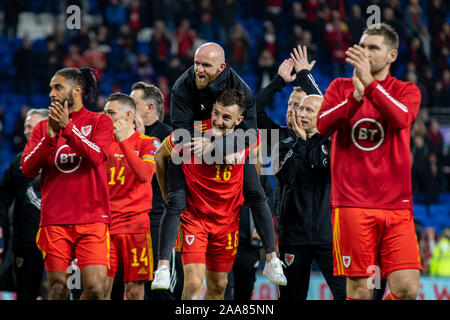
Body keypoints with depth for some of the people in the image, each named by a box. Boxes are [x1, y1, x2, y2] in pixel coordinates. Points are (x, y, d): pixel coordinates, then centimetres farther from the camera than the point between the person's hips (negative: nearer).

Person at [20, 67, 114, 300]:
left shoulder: (99, 122, 7)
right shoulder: (43, 128, 14)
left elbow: (97, 156, -11)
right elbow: (27, 169, 3)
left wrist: (68, 128, -18)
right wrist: (49, 137, -9)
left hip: (92, 218, -2)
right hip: (54, 219, 2)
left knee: (95, 288, -12)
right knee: (57, 287, 0)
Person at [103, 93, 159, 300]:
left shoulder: (148, 143, 4)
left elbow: (144, 175, -15)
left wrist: (123, 141, -15)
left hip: (135, 223, -3)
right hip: (104, 222, 3)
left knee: (134, 290, -3)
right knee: (102, 287, -5)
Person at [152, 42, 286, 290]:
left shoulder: (240, 90, -23)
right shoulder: (183, 87, -23)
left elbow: (248, 135, -26)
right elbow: (181, 130, -21)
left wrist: (213, 144, -39)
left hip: (231, 147, 1)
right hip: (190, 146, -1)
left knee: (256, 195, -3)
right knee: (175, 202, -12)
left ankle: (272, 260, 10)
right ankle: (163, 266, -7)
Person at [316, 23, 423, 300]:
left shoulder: (406, 90, 8)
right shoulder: (341, 87, 12)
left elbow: (401, 118, -14)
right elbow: (323, 125, -6)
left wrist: (370, 84, -24)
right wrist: (356, 95, -19)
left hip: (396, 205, 0)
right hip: (352, 202, 0)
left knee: (407, 288, -10)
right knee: (360, 289, -6)